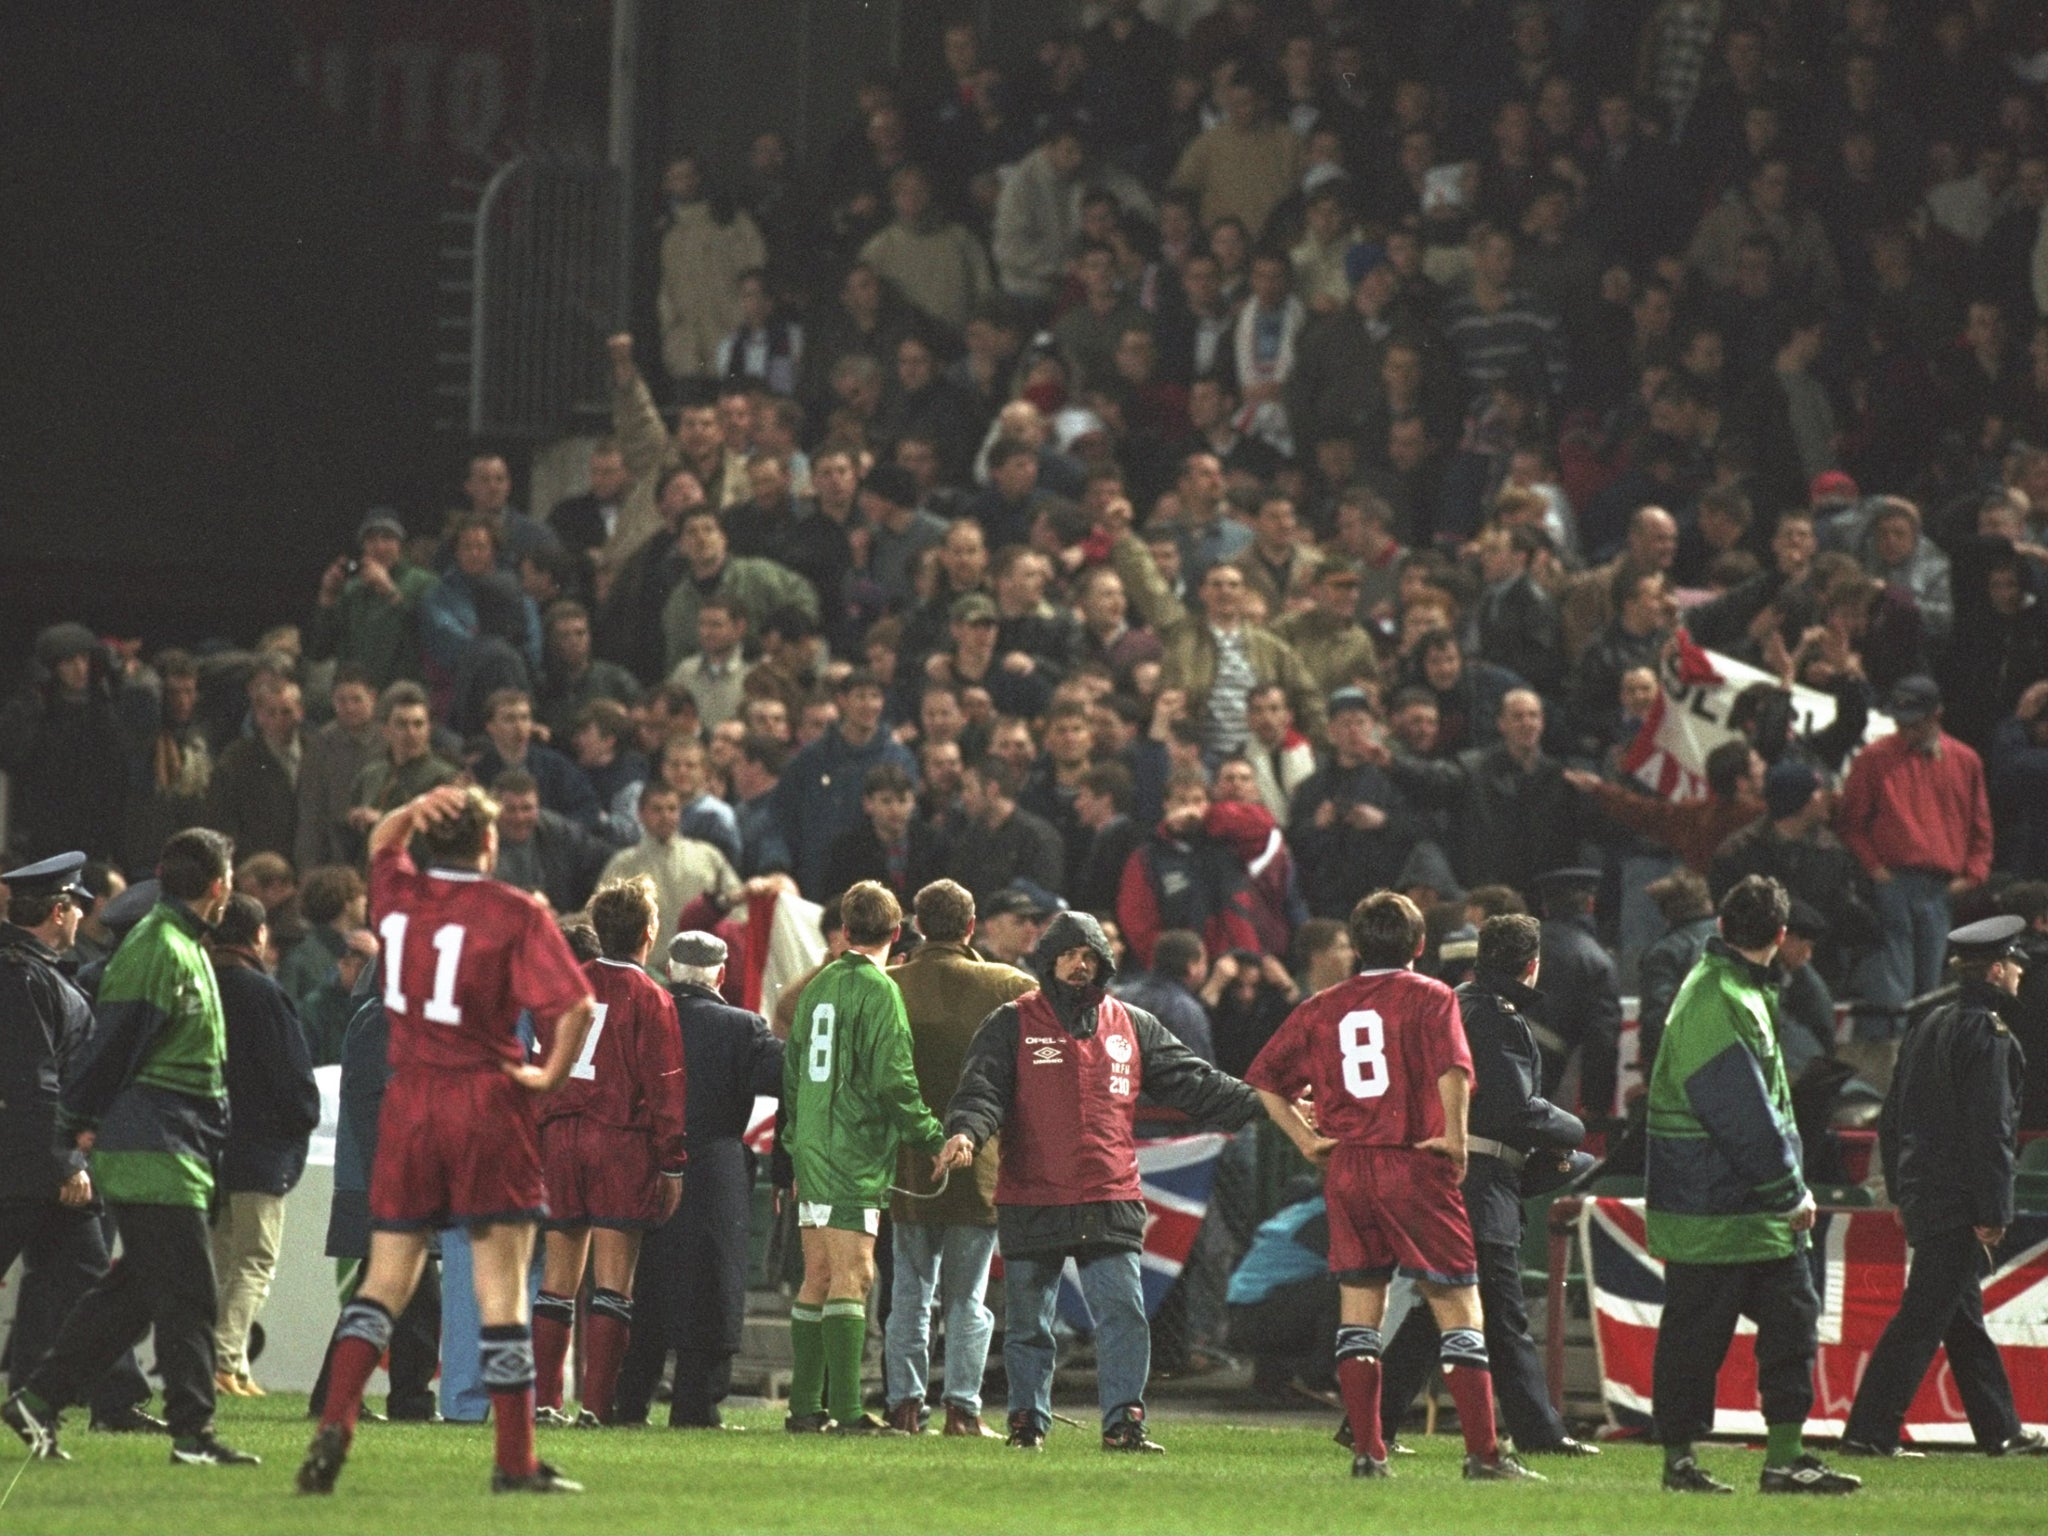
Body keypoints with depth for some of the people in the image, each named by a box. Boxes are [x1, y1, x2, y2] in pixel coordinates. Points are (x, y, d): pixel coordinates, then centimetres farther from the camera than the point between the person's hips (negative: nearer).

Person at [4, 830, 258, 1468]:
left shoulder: (183, 948, 19)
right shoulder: (158, 949, -15)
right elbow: (116, 1043, -16)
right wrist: (84, 1123, -12)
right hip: (154, 1150, -10)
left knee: (133, 1290, 11)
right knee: (186, 1290, -7)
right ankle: (192, 1431, -4)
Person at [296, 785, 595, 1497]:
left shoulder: (398, 896, 5)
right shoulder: (515, 914, -8)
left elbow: (381, 844, 29)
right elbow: (575, 1003, -18)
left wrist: (415, 811, 10)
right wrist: (552, 1075, -3)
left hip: (408, 1102, 4)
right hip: (488, 1104, -4)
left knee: (386, 1279, 11)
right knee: (502, 1289, -1)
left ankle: (336, 1422, -6)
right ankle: (515, 1459, 0)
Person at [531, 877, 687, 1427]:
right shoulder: (649, 998, -5)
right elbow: (664, 1085, -7)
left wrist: (538, 1144, 16)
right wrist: (672, 1163, -4)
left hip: (559, 1135, 4)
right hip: (622, 1141, -4)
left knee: (558, 1276, 9)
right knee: (613, 1280, -3)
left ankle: (544, 1400, 6)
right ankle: (596, 1405, -8)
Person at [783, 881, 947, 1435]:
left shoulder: (816, 988, 13)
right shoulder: (878, 992, -10)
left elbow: (791, 1072, 19)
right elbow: (893, 1080, -15)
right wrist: (934, 1138, -6)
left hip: (812, 1158, 7)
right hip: (856, 1157, -7)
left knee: (817, 1279, 11)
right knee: (852, 1278, -9)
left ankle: (806, 1406, 11)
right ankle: (845, 1409, -15)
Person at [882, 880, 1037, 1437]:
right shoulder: (1003, 986, -5)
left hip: (908, 1162, 1)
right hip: (978, 1163, -1)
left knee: (909, 1293, 9)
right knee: (967, 1296, 4)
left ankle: (905, 1405, 6)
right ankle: (962, 1407, -1)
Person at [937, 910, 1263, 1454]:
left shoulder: (1132, 1027, 12)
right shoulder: (1013, 1026, 3)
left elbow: (1193, 1082, 11)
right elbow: (982, 1087, -7)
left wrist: (1264, 1105, 2)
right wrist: (965, 1132, -29)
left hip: (1111, 1202, 2)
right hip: (1031, 1201, -2)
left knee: (1124, 1314, -7)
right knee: (1029, 1322, 7)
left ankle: (1123, 1422, -2)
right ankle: (1028, 1422, 19)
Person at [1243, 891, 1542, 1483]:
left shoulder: (1322, 1008, 10)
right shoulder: (1429, 997, -3)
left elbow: (1263, 1079, 11)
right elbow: (1452, 1067, -20)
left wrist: (1305, 1138, 9)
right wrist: (1455, 1135, -12)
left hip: (1345, 1170, 4)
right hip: (1415, 1168, -4)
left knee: (1358, 1312, 11)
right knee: (1459, 1309, 0)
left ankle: (1366, 1453, 7)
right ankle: (1484, 1454, -4)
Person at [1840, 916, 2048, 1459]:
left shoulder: (1927, 1027, 14)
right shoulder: (1988, 1033, -14)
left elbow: (1892, 1118, 18)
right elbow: (1988, 1129, -19)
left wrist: (1900, 1190, 23)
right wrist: (1993, 1212, -18)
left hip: (1920, 1194, 10)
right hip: (1958, 1201, -10)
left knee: (1964, 1317, 15)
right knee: (1923, 1317, -7)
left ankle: (2001, 1431, 24)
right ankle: (1868, 1431, -9)